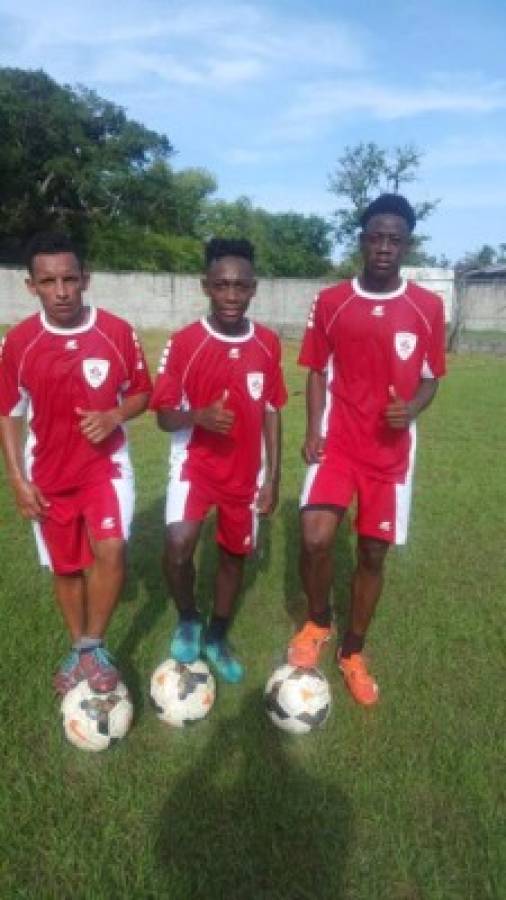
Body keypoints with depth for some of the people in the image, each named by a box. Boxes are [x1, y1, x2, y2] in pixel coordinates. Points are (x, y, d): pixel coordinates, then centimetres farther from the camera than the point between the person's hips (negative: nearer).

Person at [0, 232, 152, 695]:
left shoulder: (118, 332, -10)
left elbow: (142, 393, 2)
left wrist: (114, 417, -18)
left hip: (107, 464, -1)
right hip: (49, 473, 1)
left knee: (111, 550, -19)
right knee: (67, 566, 12)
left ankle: (92, 646, 5)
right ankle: (79, 648, 35)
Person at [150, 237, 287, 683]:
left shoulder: (268, 343, -3)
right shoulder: (183, 343, -12)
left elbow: (271, 412, 4)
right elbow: (164, 415, -8)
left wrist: (273, 477, 2)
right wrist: (198, 416, -30)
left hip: (247, 471, 3)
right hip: (195, 463, -3)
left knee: (235, 554, 13)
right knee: (179, 544, -23)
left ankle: (217, 639, 37)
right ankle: (188, 620, 9)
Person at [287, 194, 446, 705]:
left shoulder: (428, 308, 0)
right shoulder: (330, 302, 0)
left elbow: (430, 377, 7)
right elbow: (318, 371, 6)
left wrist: (412, 408, -14)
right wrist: (313, 429, -8)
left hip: (392, 451, 1)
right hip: (338, 443, -1)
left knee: (373, 554, 8)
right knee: (315, 539, -19)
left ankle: (352, 653, 30)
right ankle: (317, 622, 14)